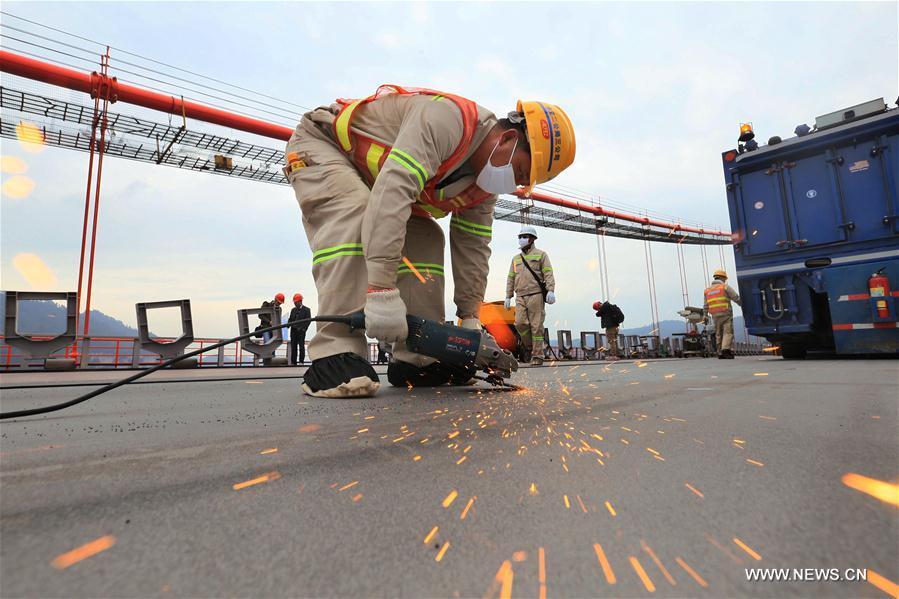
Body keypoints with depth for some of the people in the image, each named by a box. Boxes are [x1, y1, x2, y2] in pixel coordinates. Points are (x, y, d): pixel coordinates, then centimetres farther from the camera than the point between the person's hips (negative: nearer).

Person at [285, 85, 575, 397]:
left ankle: (416, 358, -8)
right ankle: (333, 354, -37)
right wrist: (382, 289, -50)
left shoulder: (485, 182, -6)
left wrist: (470, 319, -6)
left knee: (425, 238, -7)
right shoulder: (448, 118, -34)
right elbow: (393, 190, -46)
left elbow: (473, 247, -3)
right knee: (353, 213, -36)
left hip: (370, 176, 8)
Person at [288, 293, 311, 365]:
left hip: (301, 331, -5)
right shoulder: (293, 310, 18)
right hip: (293, 330, 5)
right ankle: (293, 362, 6)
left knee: (301, 346, -2)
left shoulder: (306, 310, 1)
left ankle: (301, 361, 2)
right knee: (293, 346, 4)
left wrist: (303, 328, -13)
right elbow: (290, 319, 19)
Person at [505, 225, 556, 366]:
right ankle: (530, 346, 11)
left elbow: (548, 274, -3)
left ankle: (537, 355, -1)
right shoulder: (516, 258, 22)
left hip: (535, 294, -4)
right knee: (520, 323, -10)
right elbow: (510, 278, 20)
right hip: (520, 296, 4)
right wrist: (508, 296, 14)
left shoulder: (540, 254, 9)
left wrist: (551, 290, -16)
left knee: (536, 325, -6)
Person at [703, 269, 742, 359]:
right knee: (728, 332, -7)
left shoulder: (707, 290, 16)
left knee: (718, 334, 9)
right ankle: (726, 349, -24)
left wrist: (705, 316, 22)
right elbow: (736, 298, -3)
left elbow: (706, 306, 18)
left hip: (715, 316, 5)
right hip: (726, 314, -5)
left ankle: (720, 353, 9)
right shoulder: (725, 287, 0)